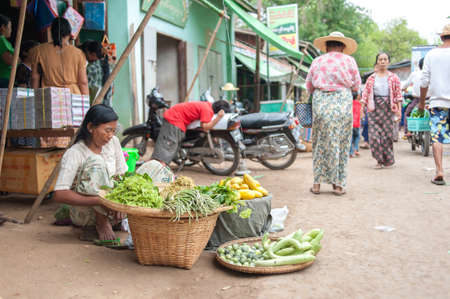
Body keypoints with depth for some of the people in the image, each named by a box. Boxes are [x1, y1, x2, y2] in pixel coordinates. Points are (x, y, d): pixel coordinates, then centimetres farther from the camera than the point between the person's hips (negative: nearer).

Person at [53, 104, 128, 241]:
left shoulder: (113, 142, -1)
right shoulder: (74, 154, -18)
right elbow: (59, 194, -27)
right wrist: (99, 201, -35)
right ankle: (101, 223, -18)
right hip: (82, 212, -6)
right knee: (95, 162, -27)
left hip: (109, 209, 6)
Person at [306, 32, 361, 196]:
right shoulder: (349, 60, 6)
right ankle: (338, 184, 11)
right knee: (341, 143, 6)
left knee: (321, 143, 8)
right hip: (342, 103, -1)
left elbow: (309, 86, 15)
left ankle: (317, 183, 10)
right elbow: (356, 85, 10)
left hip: (321, 104, 1)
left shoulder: (317, 61, 10)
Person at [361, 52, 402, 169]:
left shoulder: (393, 78, 7)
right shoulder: (371, 78, 9)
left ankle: (388, 160, 17)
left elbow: (398, 94, 4)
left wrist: (399, 109, -4)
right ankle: (379, 160, 2)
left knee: (387, 133, 1)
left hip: (388, 107, 0)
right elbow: (365, 94, 7)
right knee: (374, 134, -8)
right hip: (374, 108, 0)